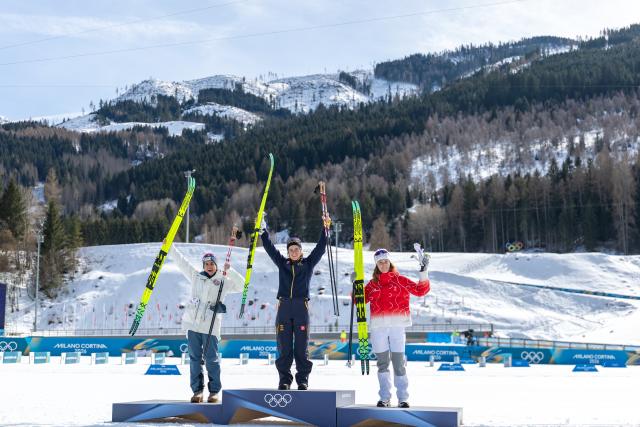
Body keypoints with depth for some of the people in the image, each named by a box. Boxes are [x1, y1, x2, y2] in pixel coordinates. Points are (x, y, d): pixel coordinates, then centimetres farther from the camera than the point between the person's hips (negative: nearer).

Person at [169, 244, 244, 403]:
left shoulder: (223, 282, 6)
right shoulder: (196, 276, 13)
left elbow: (241, 286, -5)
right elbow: (181, 261, 17)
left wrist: (230, 271, -10)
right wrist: (170, 247, 18)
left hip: (210, 326, -2)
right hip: (192, 323, 3)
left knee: (211, 359, -1)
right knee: (194, 358, 4)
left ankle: (214, 391, 7)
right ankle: (197, 390, 10)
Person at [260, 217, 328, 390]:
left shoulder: (308, 264, 10)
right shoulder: (282, 264, 14)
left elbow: (320, 247, 5)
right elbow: (269, 247, 13)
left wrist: (325, 228, -2)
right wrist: (263, 230, 8)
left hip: (301, 308, -1)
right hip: (284, 307, 1)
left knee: (301, 346, -1)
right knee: (284, 346, 1)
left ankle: (303, 380, 6)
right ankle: (284, 380, 7)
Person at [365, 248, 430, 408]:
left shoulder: (400, 280, 8)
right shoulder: (372, 284, 15)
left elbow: (420, 290, 2)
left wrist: (423, 272, -8)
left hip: (397, 326, -2)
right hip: (378, 327, 3)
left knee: (398, 362, -4)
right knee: (383, 362, 6)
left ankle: (403, 398, 0)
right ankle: (384, 397, 12)